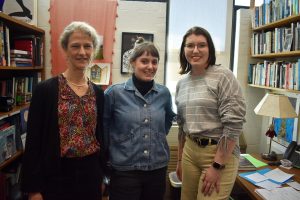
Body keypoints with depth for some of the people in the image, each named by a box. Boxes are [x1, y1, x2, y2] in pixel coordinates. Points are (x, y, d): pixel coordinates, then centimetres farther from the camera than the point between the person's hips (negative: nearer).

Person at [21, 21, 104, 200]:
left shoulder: (98, 93, 2)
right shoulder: (45, 89, -10)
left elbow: (100, 135, 9)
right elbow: (34, 140, -9)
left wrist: (103, 175, 12)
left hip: (91, 174, 4)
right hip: (56, 175, -3)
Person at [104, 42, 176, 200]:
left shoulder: (164, 93, 0)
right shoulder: (114, 92, -10)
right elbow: (102, 126, 1)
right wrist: (107, 151, 4)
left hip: (158, 168, 4)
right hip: (124, 170, -3)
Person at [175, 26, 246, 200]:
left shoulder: (223, 76, -12)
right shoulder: (181, 83, 7)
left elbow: (234, 123, -17)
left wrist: (217, 166, -17)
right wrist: (180, 159, 18)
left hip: (220, 153, -5)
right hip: (190, 151, 6)